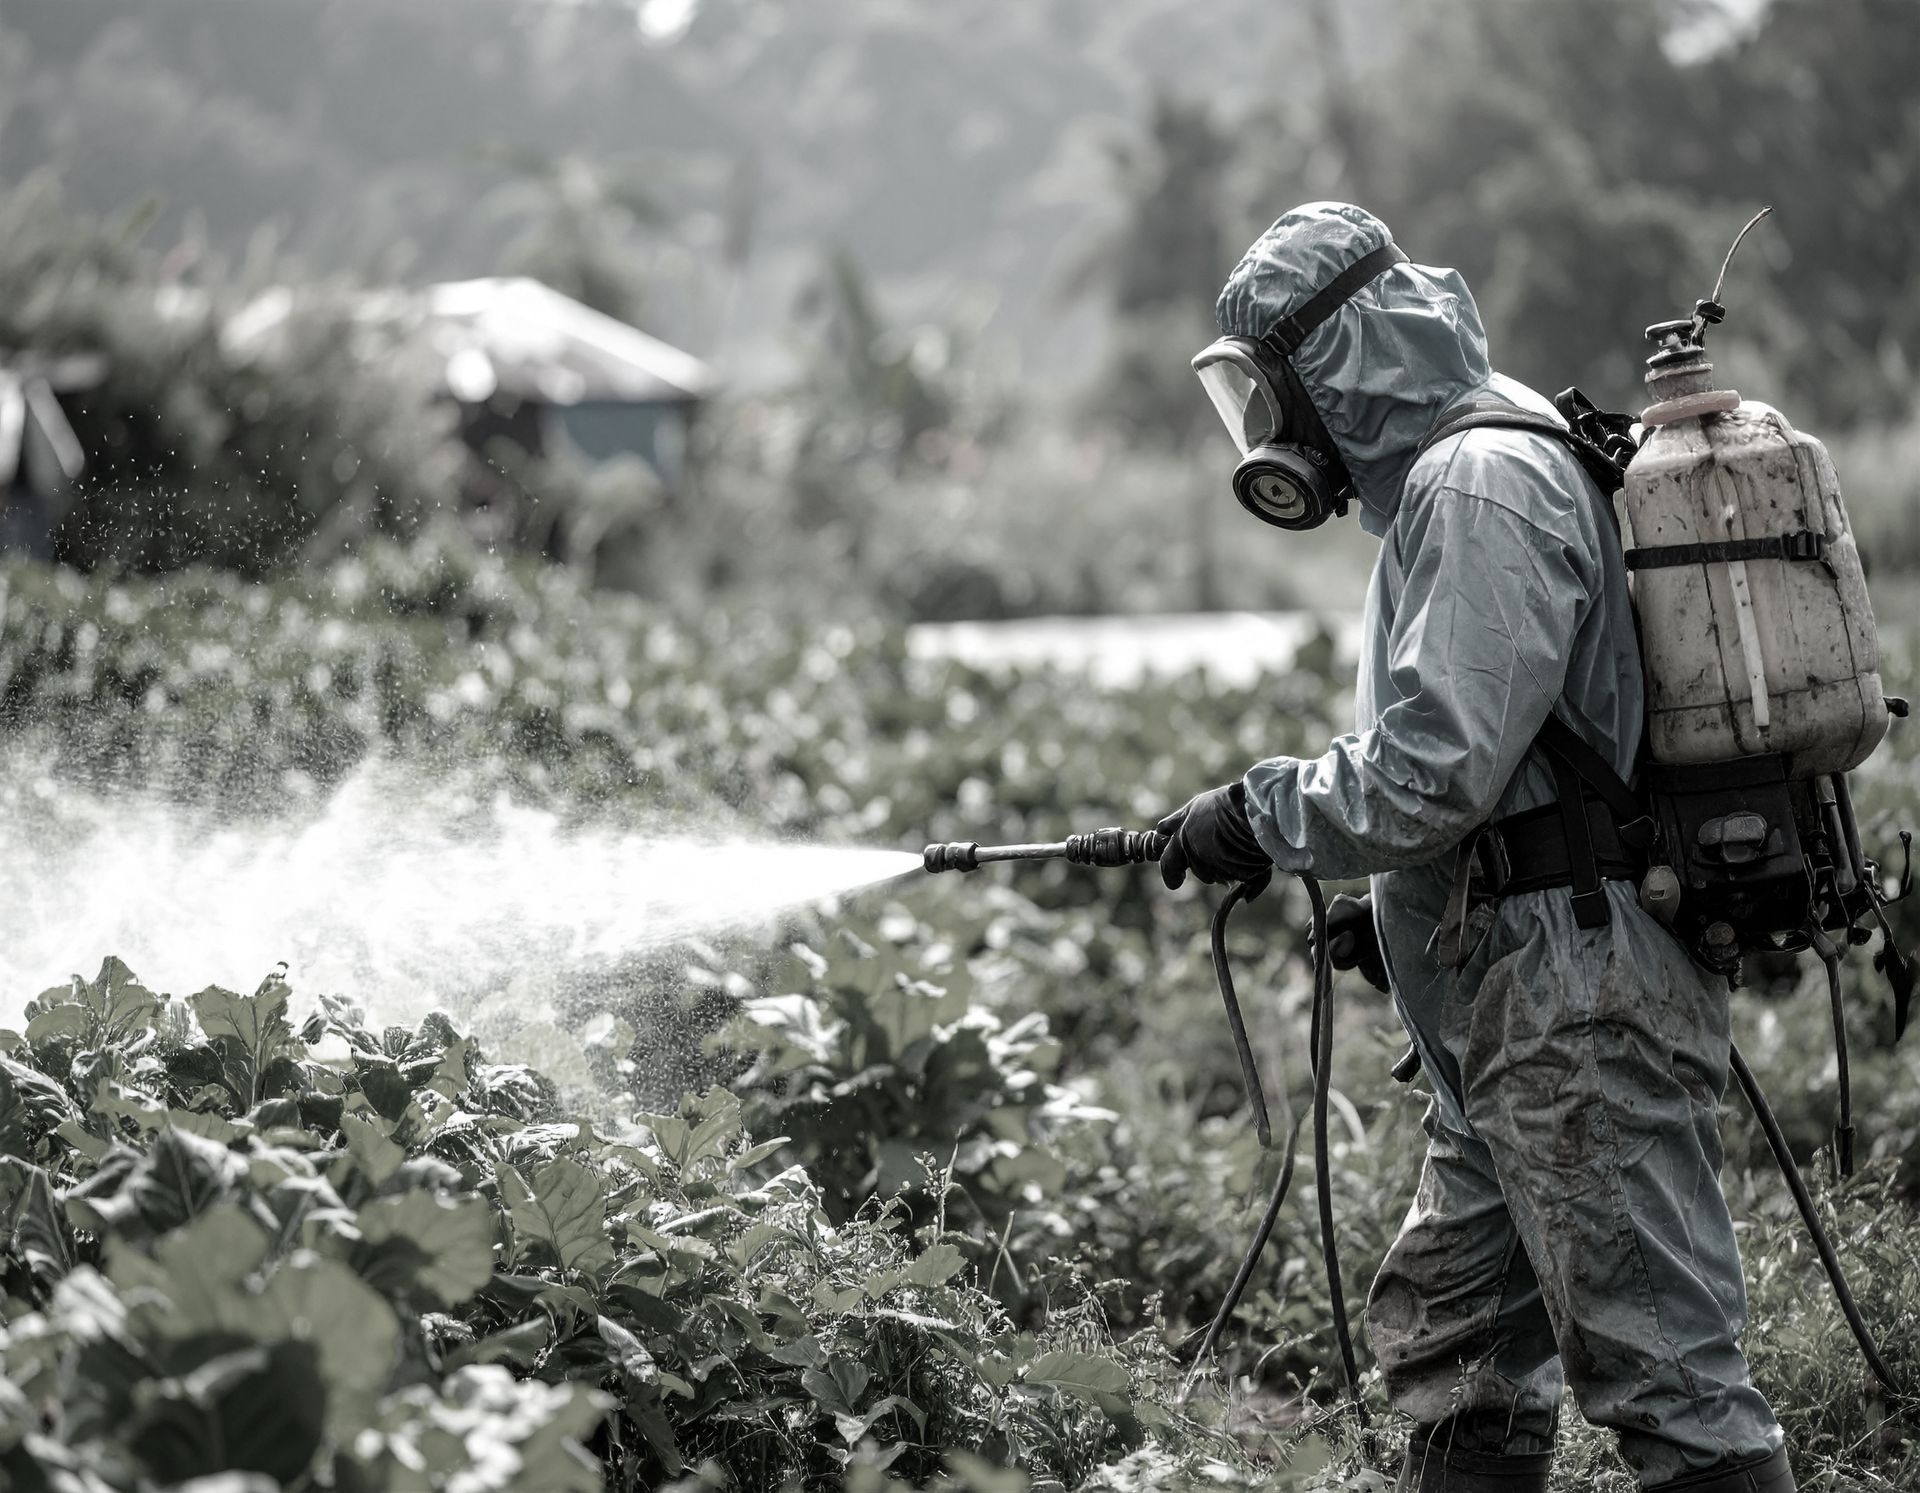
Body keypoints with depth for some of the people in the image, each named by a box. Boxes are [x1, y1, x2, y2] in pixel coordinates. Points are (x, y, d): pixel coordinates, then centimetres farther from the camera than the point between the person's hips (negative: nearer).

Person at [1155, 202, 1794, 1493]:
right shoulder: (1447, 479, 19)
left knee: (1664, 1366, -8)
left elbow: (1435, 765, -22)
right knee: (1449, 1340, 17)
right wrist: (1403, 903, 16)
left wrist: (1259, 817, -9)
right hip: (1532, 1009, 11)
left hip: (1580, 1008, -11)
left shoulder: (1479, 482, -14)